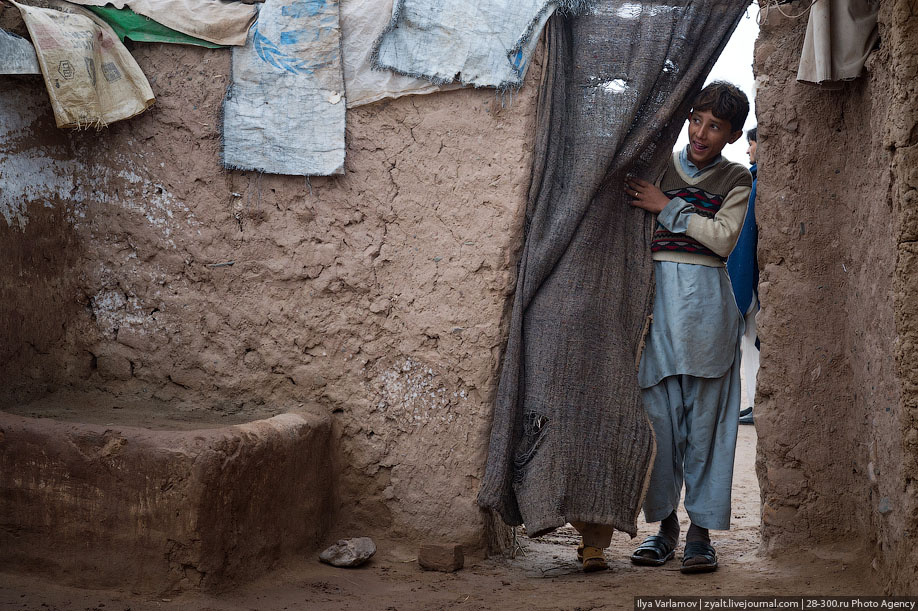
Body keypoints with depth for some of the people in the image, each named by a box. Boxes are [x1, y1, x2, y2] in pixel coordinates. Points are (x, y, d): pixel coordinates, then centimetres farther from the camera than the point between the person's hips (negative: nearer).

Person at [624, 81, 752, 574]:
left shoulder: (736, 180, 8)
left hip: (705, 297, -1)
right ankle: (663, 520, 9)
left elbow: (723, 238, -7)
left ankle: (701, 528, 4)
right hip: (655, 294, 1)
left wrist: (668, 206, -9)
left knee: (705, 416, -2)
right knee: (658, 412, -1)